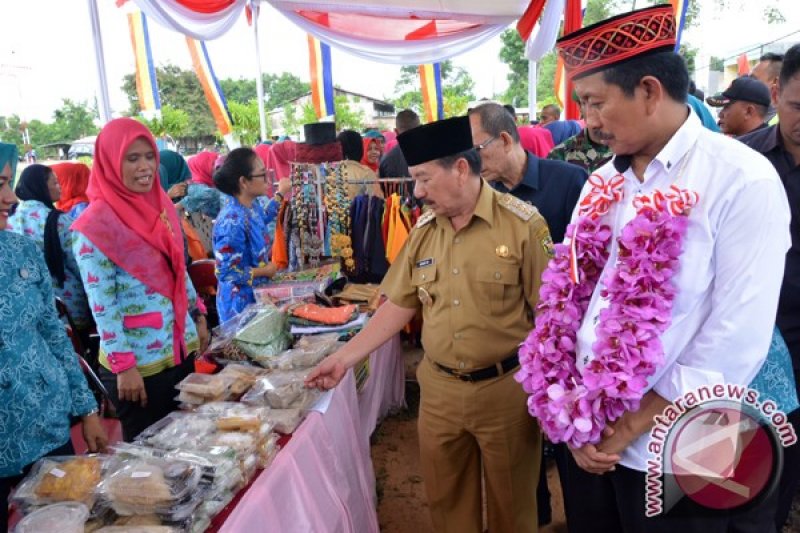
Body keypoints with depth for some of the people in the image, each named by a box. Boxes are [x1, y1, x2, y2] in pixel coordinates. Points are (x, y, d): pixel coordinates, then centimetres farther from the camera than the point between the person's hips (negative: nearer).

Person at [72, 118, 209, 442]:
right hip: (137, 362, -6)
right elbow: (101, 305, -17)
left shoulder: (163, 205, 4)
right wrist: (122, 365, -17)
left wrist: (198, 316, 14)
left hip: (181, 348, 7)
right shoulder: (94, 225, -16)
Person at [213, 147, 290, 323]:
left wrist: (280, 194, 28)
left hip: (256, 295, 9)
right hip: (241, 302, -9)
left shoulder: (252, 205, -1)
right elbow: (225, 272, -28)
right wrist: (265, 271, -18)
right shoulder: (233, 221, -29)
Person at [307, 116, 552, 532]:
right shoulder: (423, 230, 2)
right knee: (444, 498, 20)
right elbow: (398, 306, 6)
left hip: (504, 388, -4)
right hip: (439, 388, 4)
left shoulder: (521, 223, -13)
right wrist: (345, 357, 3)